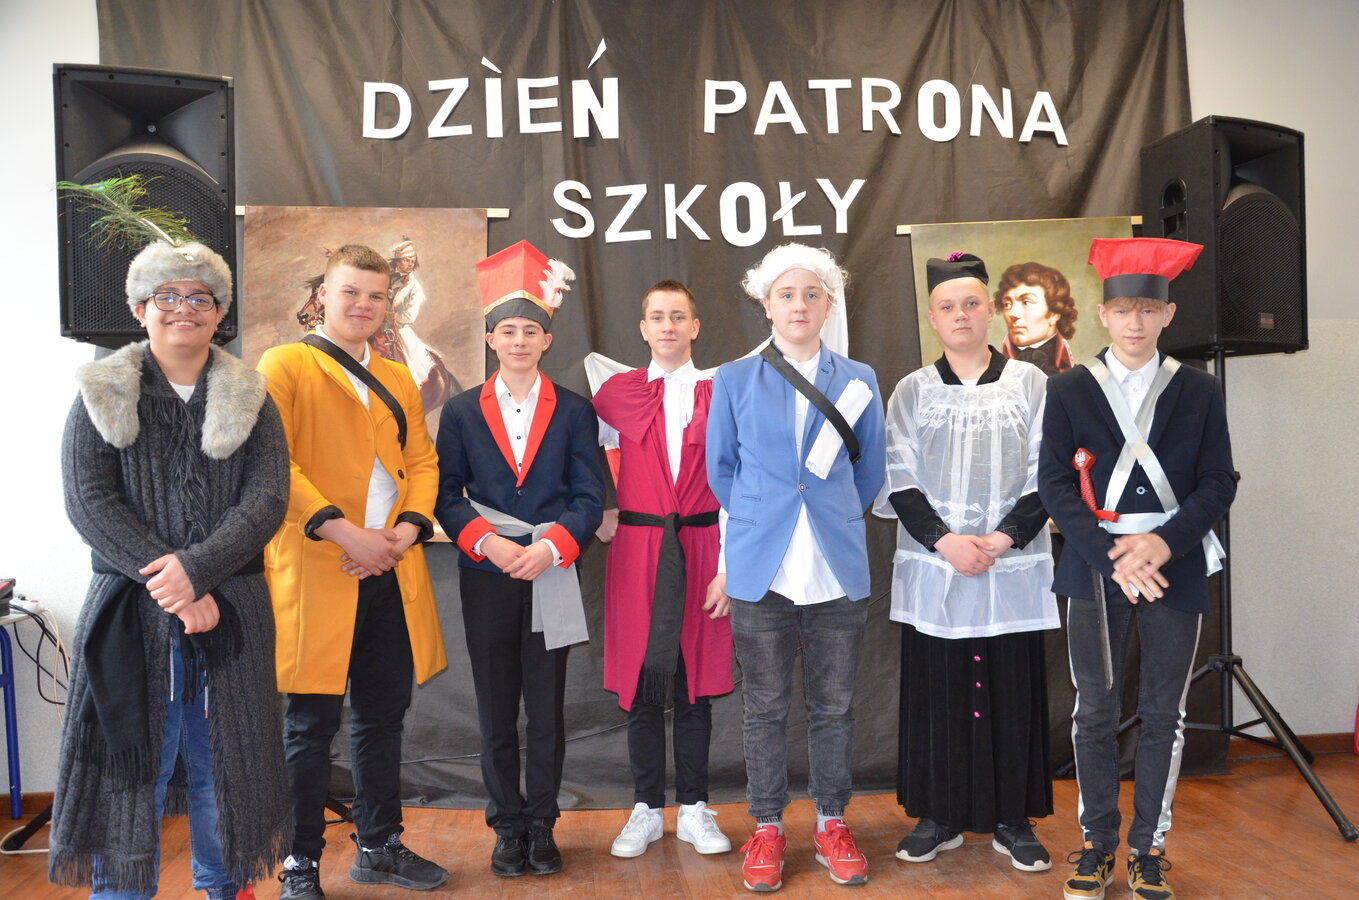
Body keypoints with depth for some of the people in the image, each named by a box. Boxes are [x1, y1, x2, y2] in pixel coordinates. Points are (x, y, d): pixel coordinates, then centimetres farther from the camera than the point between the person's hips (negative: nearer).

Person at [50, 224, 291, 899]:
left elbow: (267, 500, -5)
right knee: (128, 762, 4)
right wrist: (165, 582, -15)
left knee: (221, 759, 10)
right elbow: (87, 502, -6)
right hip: (129, 612, -1)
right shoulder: (101, 395, 4)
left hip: (229, 609, 1)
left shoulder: (249, 400, 6)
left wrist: (197, 569, -19)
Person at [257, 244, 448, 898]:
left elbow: (422, 460, 14)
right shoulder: (284, 365, 1)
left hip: (391, 574, 6)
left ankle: (379, 847, 29)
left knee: (382, 718, 14)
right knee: (312, 726, 3)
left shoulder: (398, 380, 19)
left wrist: (407, 528, -5)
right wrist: (342, 531, -18)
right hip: (316, 572, -5)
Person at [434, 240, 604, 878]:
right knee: (496, 714, 8)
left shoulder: (575, 411, 5)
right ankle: (507, 827, 23)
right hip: (485, 579, 1)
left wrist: (549, 547, -14)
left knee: (547, 712, 6)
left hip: (550, 579, 0)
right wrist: (488, 542, -13)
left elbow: (589, 496, 1)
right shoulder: (461, 411, 7)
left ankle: (541, 826, 21)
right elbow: (447, 493, 3)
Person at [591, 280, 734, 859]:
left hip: (699, 551, 0)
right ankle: (646, 810, 21)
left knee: (696, 686, 8)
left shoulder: (719, 394, 2)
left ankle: (693, 810, 22)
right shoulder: (618, 393, 6)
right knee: (640, 684, 6)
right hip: (637, 551, 1)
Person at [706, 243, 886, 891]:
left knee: (834, 707, 10)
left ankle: (831, 824, 28)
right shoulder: (733, 381, 3)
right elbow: (721, 471, 10)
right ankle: (767, 828, 24)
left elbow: (870, 473, 13)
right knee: (765, 708, 8)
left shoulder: (858, 381, 5)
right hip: (760, 569, -1)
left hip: (838, 570, 1)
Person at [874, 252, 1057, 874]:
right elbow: (899, 481, 2)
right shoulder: (912, 391, 6)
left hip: (1013, 569, -1)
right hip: (932, 570, 1)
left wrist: (1002, 539, -12)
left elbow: (1047, 476, 0)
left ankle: (1012, 820, 19)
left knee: (1010, 692, 4)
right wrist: (945, 541, -12)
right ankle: (939, 817, 20)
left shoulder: (1029, 383, 4)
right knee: (935, 691, 6)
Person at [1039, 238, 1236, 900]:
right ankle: (1098, 840, 23)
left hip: (1175, 572, 1)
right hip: (1095, 571, 0)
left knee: (1163, 715, 9)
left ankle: (1149, 846, 24)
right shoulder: (1069, 389, 2)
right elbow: (1054, 483, -4)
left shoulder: (1199, 391, 5)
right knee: (1095, 712, 8)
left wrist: (1164, 542, -16)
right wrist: (1112, 556, -15)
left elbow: (1219, 482, 1)